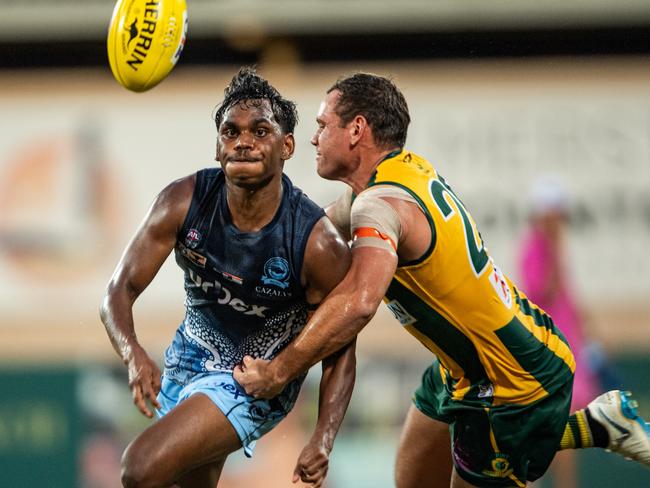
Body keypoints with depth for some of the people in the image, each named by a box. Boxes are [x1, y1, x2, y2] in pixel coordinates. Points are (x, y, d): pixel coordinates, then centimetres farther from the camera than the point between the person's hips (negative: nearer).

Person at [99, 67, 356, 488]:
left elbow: (339, 352, -17)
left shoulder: (320, 244, -28)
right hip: (189, 355, 5)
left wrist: (323, 440, -32)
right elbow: (120, 292, -15)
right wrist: (135, 357, -37)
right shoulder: (183, 202, -20)